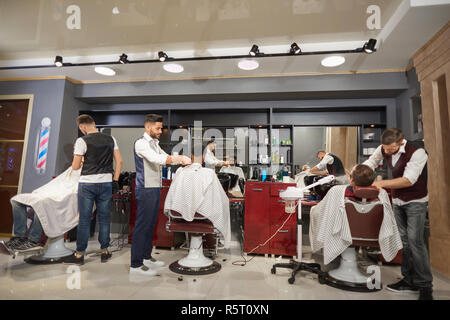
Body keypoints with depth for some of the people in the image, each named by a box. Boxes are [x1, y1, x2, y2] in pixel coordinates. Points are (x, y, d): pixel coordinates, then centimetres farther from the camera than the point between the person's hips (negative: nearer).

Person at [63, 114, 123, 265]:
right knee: (104, 218, 11)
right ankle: (104, 251, 20)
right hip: (106, 183, 4)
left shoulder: (82, 141, -7)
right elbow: (119, 161, 4)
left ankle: (80, 254, 17)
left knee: (84, 220, 5)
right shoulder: (111, 139, 5)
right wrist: (115, 180, 9)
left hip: (87, 184, -4)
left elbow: (75, 167, -5)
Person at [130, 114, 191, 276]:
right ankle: (136, 264, 5)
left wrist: (181, 159, 5)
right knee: (142, 225, -4)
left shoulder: (154, 143, 18)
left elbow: (166, 158, 23)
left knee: (151, 224, 15)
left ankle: (146, 257, 28)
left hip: (155, 188, 9)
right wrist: (179, 158, -20)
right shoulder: (141, 143, -12)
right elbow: (157, 159, -25)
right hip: (146, 190, -9)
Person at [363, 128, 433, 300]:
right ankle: (410, 281, 19)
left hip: (415, 201, -5)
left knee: (415, 240, -9)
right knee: (404, 240, 9)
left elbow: (408, 180, -28)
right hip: (397, 200, 5)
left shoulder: (417, 152, -23)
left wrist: (381, 183, -28)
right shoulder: (384, 149, -6)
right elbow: (370, 162, 6)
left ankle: (425, 286, 5)